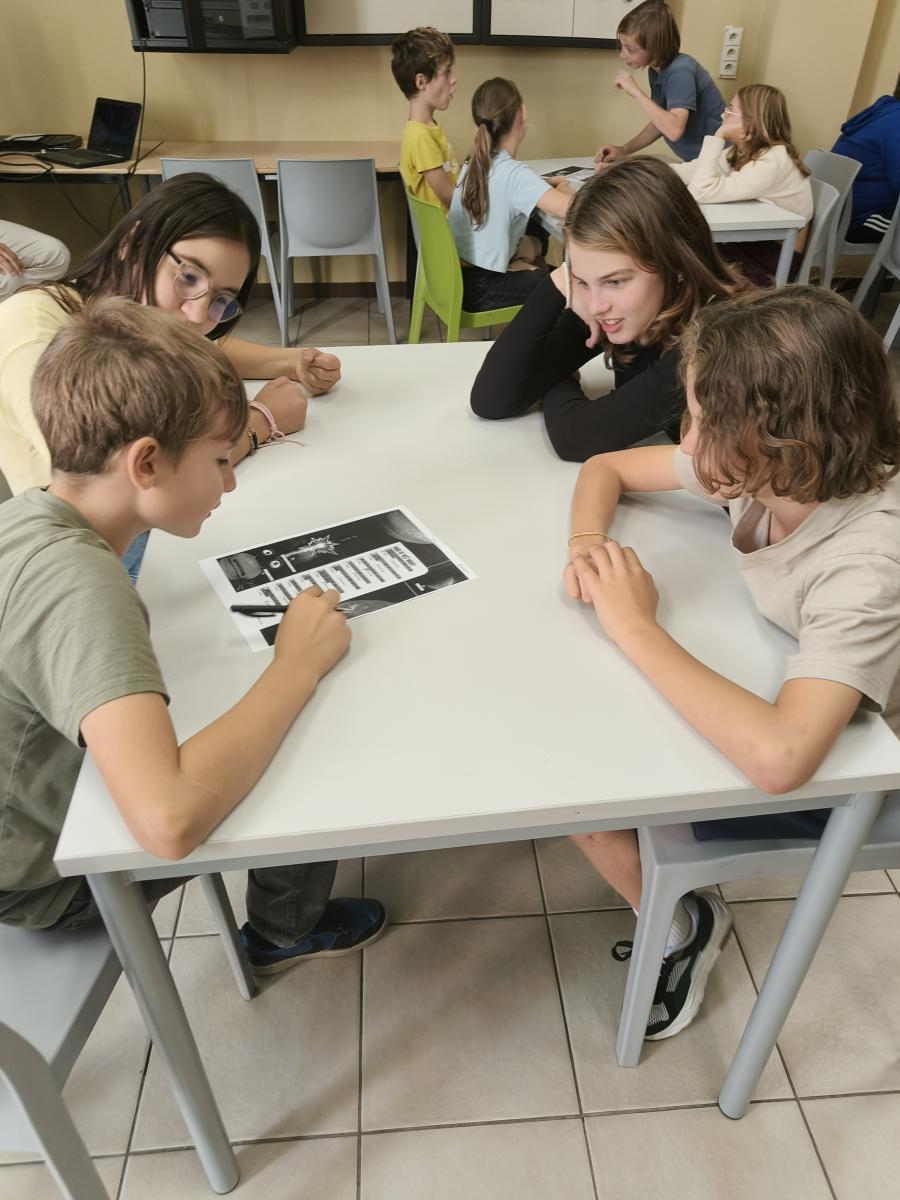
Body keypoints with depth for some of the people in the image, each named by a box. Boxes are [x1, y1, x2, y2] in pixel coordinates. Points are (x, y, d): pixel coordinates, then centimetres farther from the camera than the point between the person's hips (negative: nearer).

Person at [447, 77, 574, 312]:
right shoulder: (514, 173, -20)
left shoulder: (474, 163, 3)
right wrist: (563, 190, -7)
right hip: (478, 289, -8)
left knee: (533, 243, 30)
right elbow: (572, 209, -28)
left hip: (456, 275, 8)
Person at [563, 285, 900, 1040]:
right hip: (767, 691, 6)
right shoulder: (769, 467, -17)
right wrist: (588, 543, -25)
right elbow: (606, 468, -3)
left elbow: (778, 755, -50)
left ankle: (683, 925, 17)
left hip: (832, 771, -6)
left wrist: (636, 628, -39)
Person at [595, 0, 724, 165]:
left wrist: (636, 92, -26)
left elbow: (674, 130, -33)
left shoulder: (680, 71, -21)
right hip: (696, 161, 8)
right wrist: (624, 151, 3)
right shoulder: (656, 70, 5)